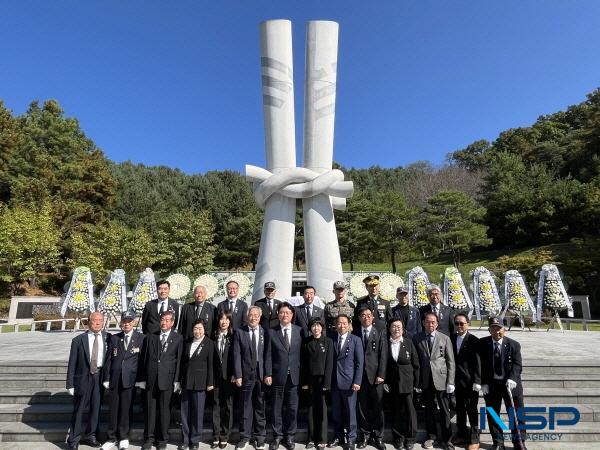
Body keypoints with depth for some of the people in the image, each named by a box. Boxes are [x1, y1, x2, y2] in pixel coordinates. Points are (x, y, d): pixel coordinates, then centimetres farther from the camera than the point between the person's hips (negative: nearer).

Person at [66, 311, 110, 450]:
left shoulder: (108, 338, 0)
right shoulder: (78, 340, -4)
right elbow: (72, 364, -2)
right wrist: (70, 384, -5)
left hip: (100, 377, 2)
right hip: (83, 377, -2)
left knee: (96, 408, 12)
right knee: (78, 410, 6)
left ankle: (90, 436, 30)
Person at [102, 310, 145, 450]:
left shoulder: (141, 338, -3)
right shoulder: (114, 338, 7)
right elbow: (108, 360, 7)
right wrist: (106, 378, 2)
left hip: (130, 380, -2)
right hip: (114, 380, 2)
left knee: (126, 410, 7)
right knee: (113, 409, 9)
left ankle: (124, 437, 24)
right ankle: (112, 438, 25)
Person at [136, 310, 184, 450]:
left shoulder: (178, 338, 1)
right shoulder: (150, 337, 8)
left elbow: (179, 360, -2)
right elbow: (143, 358, 7)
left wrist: (176, 380, -6)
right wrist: (141, 379, 3)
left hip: (167, 378, -2)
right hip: (150, 378, 2)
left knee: (164, 410, 7)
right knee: (149, 409, 8)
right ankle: (148, 438, 23)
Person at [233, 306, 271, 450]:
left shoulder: (265, 332, 1)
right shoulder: (239, 332, 0)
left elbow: (268, 355, -1)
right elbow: (236, 355, -3)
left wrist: (268, 374, -7)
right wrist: (237, 375, -8)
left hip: (262, 374, 1)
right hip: (246, 375, -1)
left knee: (260, 407, 10)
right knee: (245, 407, 8)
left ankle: (260, 438, 24)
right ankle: (245, 437, 22)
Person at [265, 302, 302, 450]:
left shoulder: (299, 331, 1)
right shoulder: (272, 332, -1)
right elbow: (269, 355, -2)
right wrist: (268, 374, -7)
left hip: (294, 375, 1)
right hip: (278, 375, 0)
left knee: (292, 408, 10)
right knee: (277, 408, 10)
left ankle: (290, 436, 27)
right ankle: (277, 436, 26)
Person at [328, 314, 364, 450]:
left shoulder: (355, 340, -2)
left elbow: (360, 362, -4)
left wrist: (357, 382, -10)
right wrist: (329, 380, 1)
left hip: (349, 382, -3)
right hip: (334, 382, 3)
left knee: (350, 411, 5)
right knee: (336, 412, 10)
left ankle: (351, 438, 19)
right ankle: (338, 437, 25)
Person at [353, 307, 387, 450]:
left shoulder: (380, 334, 4)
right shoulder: (355, 334, 6)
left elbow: (383, 356, -1)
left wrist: (381, 375, -8)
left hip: (375, 376, -1)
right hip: (360, 376, 1)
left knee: (378, 407, 4)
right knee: (362, 407, 6)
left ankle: (378, 437, 17)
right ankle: (365, 435, 20)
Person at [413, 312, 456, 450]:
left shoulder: (445, 338, 0)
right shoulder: (417, 338, 3)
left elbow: (450, 361, 0)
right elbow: (416, 360, 4)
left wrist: (450, 382, -5)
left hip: (441, 379, -1)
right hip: (426, 380, 1)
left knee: (444, 410, 5)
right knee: (429, 409, 11)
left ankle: (446, 439, 19)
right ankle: (431, 436, 27)